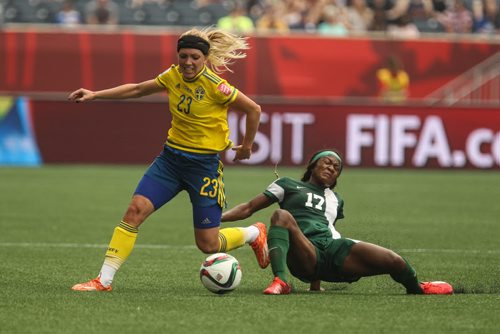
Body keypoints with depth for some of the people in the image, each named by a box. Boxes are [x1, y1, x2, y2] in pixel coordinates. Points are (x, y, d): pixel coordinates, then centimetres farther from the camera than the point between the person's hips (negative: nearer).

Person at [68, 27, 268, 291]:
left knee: (208, 245, 0)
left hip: (204, 165, -5)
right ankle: (104, 280, -8)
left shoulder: (215, 86, -19)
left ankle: (255, 234, 32)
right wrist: (95, 95, 6)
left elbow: (253, 109, -9)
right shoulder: (174, 76, -2)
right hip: (171, 158, 5)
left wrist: (246, 146, 2)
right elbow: (137, 90, 12)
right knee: (135, 210, -13)